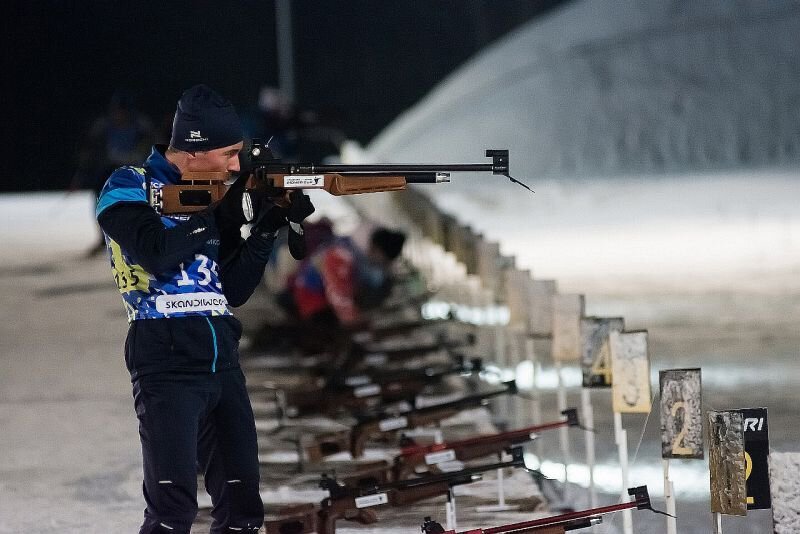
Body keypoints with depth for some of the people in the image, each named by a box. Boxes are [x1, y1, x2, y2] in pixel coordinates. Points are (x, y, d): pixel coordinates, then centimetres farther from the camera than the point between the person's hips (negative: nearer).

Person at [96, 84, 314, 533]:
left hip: (222, 362, 7)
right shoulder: (128, 189, -3)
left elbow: (234, 290, 13)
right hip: (167, 364, -7)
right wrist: (224, 213, -12)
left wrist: (269, 227, 1)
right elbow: (158, 254, -20)